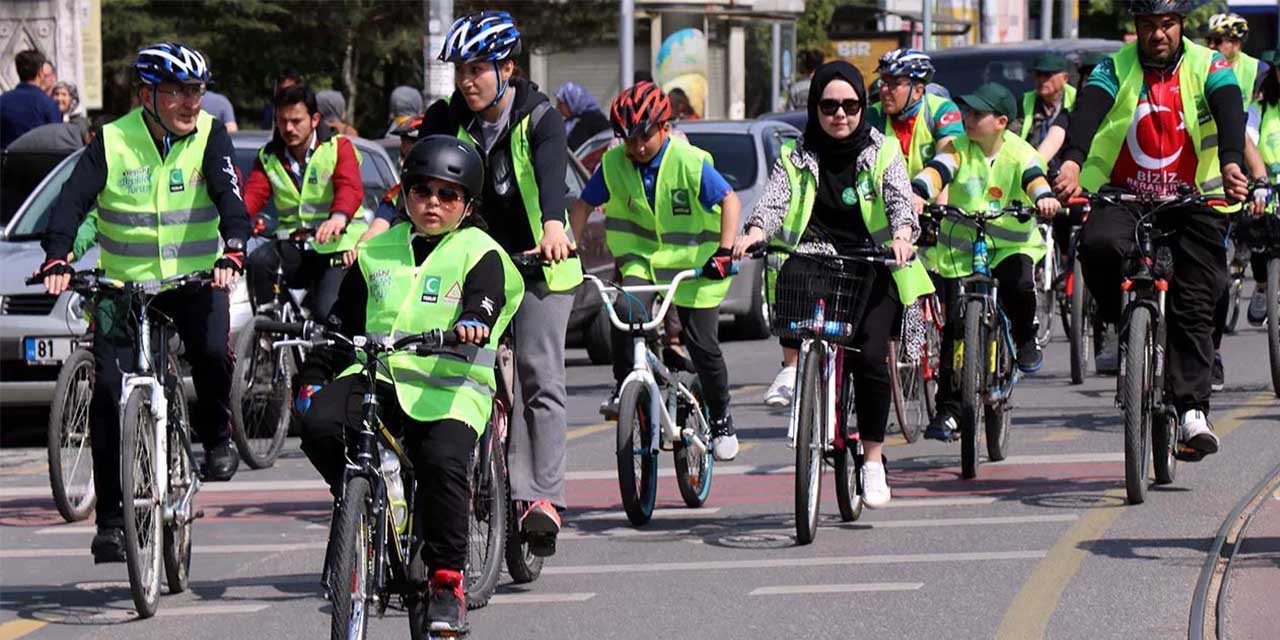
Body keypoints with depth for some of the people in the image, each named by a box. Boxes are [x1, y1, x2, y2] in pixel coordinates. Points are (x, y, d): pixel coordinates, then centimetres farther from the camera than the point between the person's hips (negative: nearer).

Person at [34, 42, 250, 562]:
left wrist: (232, 252, -36)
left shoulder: (210, 136, -5)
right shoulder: (112, 142, -6)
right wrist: (56, 261, -30)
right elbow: (72, 201, -13)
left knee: (212, 352, -28)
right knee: (109, 395, -7)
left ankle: (216, 436, 4)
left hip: (195, 280, 0)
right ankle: (111, 519, 1)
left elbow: (229, 196, -17)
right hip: (123, 284, 1)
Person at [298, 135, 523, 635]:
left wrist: (473, 323, -38)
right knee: (319, 425, -25)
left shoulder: (480, 254, 4)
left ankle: (447, 579, -13)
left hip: (450, 388, -4)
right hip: (378, 375, 4)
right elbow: (346, 318, 24)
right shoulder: (377, 252, 18)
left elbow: (484, 303, -16)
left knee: (443, 464, -30)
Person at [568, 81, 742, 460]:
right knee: (626, 308, -29)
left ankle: (721, 420, 17)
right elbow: (584, 204, 3)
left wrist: (724, 251, -28)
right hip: (641, 255, 2)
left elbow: (730, 200, -18)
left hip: (693, 259, -2)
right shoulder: (614, 164, -8)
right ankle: (624, 388, -13)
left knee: (702, 344, -1)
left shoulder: (689, 162, -18)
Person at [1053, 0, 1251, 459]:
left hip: (1193, 198, 0)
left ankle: (1192, 411, -5)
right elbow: (1088, 111, -20)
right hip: (1123, 194, 0)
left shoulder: (1207, 66, -3)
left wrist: (1230, 163, -42)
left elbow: (1229, 111, -21)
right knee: (1099, 244, -31)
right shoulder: (1116, 69, -2)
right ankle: (1119, 325, -4)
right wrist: (1072, 162, -41)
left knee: (1194, 307, -7)